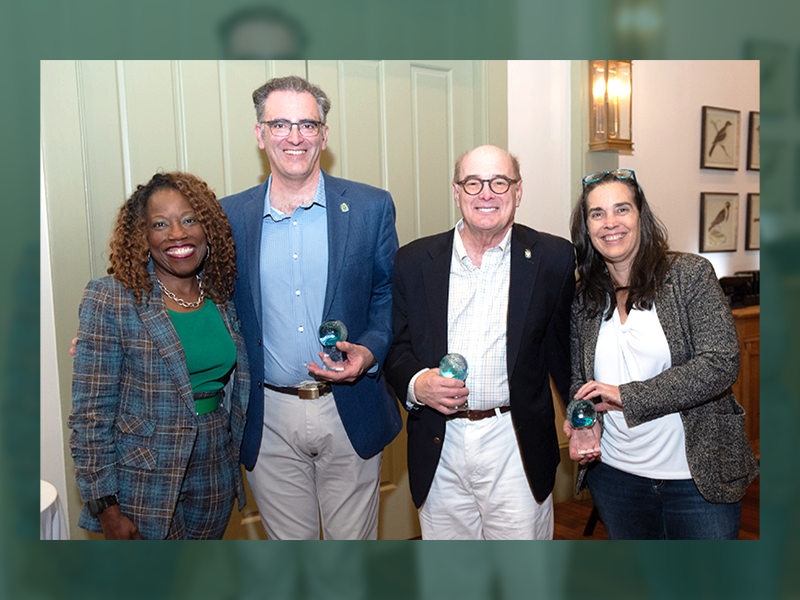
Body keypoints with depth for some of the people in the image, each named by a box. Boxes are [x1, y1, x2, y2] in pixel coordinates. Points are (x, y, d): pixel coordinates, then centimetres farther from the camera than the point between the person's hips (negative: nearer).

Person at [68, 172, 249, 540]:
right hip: (145, 486, -4)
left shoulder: (223, 294, 0)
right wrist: (106, 506, -13)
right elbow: (91, 413, -13)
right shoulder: (110, 300, -14)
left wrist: (234, 458, 9)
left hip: (214, 477, 5)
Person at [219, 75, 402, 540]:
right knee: (288, 542, 17)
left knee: (354, 539, 16)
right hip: (269, 420, 1)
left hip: (350, 413, -1)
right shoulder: (229, 216, 1)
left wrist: (369, 350, -15)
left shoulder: (371, 207, -2)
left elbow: (391, 296, 3)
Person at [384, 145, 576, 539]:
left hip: (518, 448, -1)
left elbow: (563, 348, 3)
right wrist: (415, 383, -12)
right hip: (439, 449, 2)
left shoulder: (552, 259, -1)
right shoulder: (414, 261, 3)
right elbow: (396, 346, 6)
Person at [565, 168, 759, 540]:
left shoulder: (690, 274, -8)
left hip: (700, 478, -3)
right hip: (615, 475, 3)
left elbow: (721, 364, -16)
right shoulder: (584, 299, 3)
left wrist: (629, 396, -21)